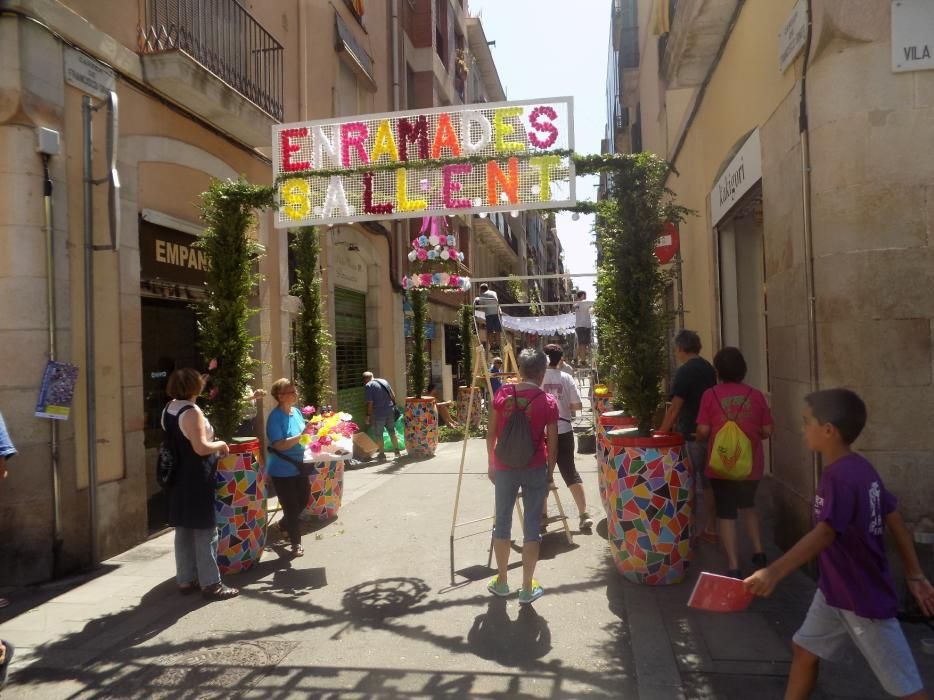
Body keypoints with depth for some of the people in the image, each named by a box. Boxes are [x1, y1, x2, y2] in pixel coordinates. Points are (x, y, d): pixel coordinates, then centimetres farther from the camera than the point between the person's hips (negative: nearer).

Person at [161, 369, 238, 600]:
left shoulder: (168, 409, 8)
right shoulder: (191, 412, -19)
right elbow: (201, 447, -25)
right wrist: (220, 444, -7)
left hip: (178, 477, 9)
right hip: (196, 478, -9)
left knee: (183, 529, 14)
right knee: (205, 530, -2)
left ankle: (185, 579, 23)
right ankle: (211, 584, 3)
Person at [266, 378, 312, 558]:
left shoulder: (297, 412, 2)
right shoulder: (275, 417, -20)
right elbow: (279, 445, -28)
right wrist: (301, 435, -33)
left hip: (298, 466, 8)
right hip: (282, 470, -8)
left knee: (304, 499, 21)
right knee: (291, 506, 4)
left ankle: (284, 525, 45)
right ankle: (296, 543, 22)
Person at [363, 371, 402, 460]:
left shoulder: (368, 386, -8)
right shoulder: (384, 381, 11)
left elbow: (370, 403, -13)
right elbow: (393, 396, 13)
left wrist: (368, 416, -8)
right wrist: (393, 406, 23)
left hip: (378, 414, -6)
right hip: (390, 411, 6)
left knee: (378, 434, 7)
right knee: (392, 431, 18)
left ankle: (382, 454, 11)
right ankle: (397, 451, 23)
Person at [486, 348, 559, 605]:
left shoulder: (502, 394, -2)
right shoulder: (548, 401, -7)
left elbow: (491, 434, 2)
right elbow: (552, 443, -5)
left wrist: (491, 464, 13)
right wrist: (550, 472, 7)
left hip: (504, 467, 2)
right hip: (535, 469, -1)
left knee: (502, 522, 14)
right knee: (532, 526, 7)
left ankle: (501, 581, 26)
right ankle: (527, 587, 14)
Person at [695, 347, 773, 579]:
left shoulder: (710, 395, -9)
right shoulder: (755, 395, -3)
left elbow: (703, 431, -10)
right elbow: (767, 431, 1)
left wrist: (698, 438, 12)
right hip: (751, 464, 3)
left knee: (726, 514, 7)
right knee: (748, 505, 27)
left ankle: (734, 568, 6)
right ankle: (758, 553, 28)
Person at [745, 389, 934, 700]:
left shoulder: (840, 476, -28)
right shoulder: (860, 469, 2)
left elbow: (823, 535, -37)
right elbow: (895, 521, 8)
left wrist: (774, 572, -44)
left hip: (865, 598, -9)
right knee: (804, 649, 18)